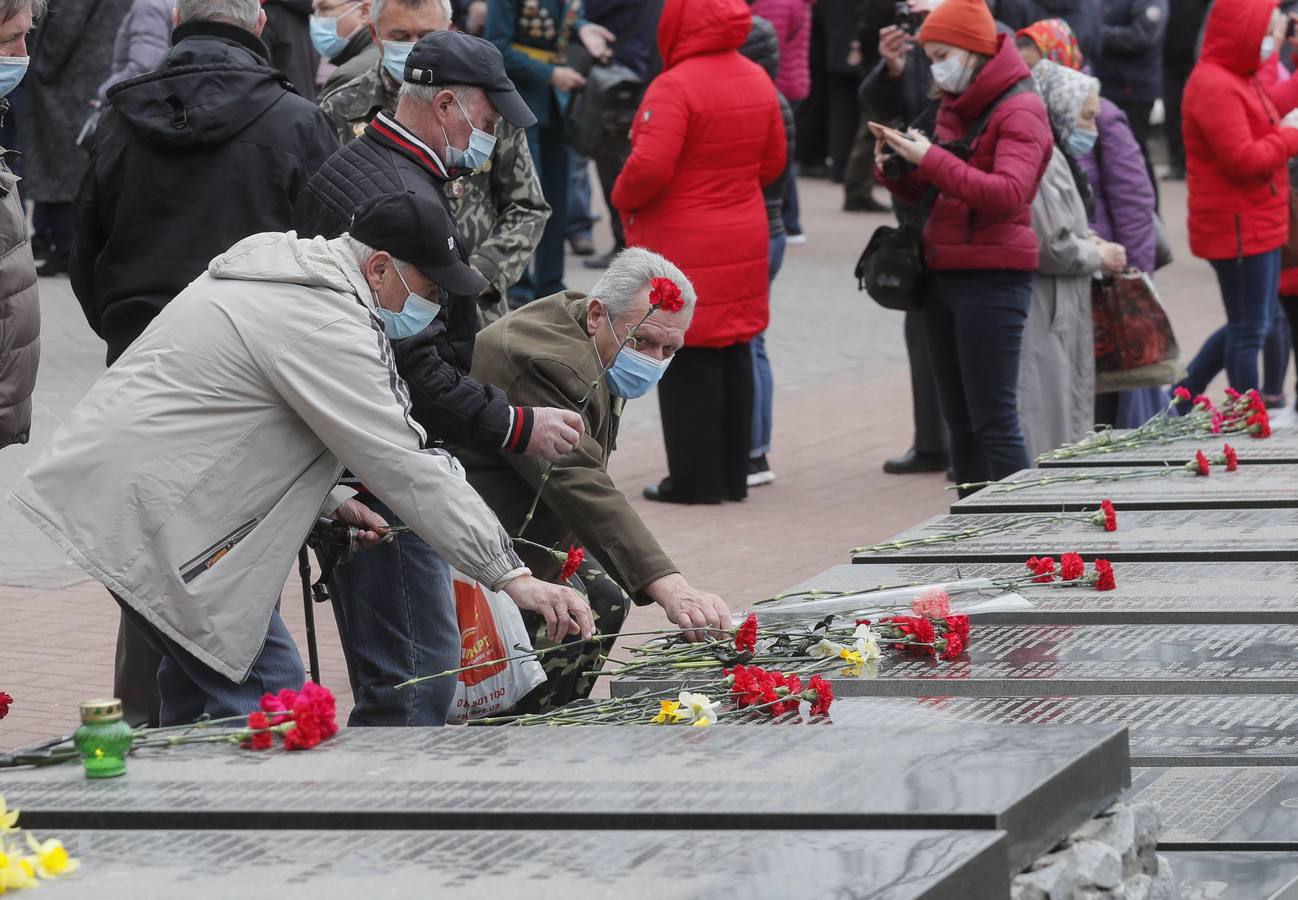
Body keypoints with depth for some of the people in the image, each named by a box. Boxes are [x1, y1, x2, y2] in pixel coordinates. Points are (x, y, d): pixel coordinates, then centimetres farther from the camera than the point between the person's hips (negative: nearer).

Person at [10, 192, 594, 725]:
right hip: (149, 517, -11)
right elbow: (406, 468, -20)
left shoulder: (278, 275, 17)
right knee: (267, 690, -12)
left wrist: (329, 501, 18)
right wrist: (512, 576, -19)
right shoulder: (327, 327, -17)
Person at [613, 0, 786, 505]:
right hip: (745, 238, 7)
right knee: (734, 354, 14)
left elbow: (649, 167, -25)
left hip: (681, 245, -7)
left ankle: (695, 478, 4)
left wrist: (623, 199, -6)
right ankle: (733, 474, 20)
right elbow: (772, 162, 11)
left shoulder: (675, 87, -19)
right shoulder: (758, 81, 5)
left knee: (687, 363, 1)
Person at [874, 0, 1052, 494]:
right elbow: (924, 192, 23)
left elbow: (1008, 194, -24)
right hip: (944, 275, 9)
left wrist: (931, 159, -24)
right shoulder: (953, 107, 17)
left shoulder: (1019, 111, -10)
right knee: (959, 419, 10)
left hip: (992, 280, -9)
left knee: (993, 420, -10)